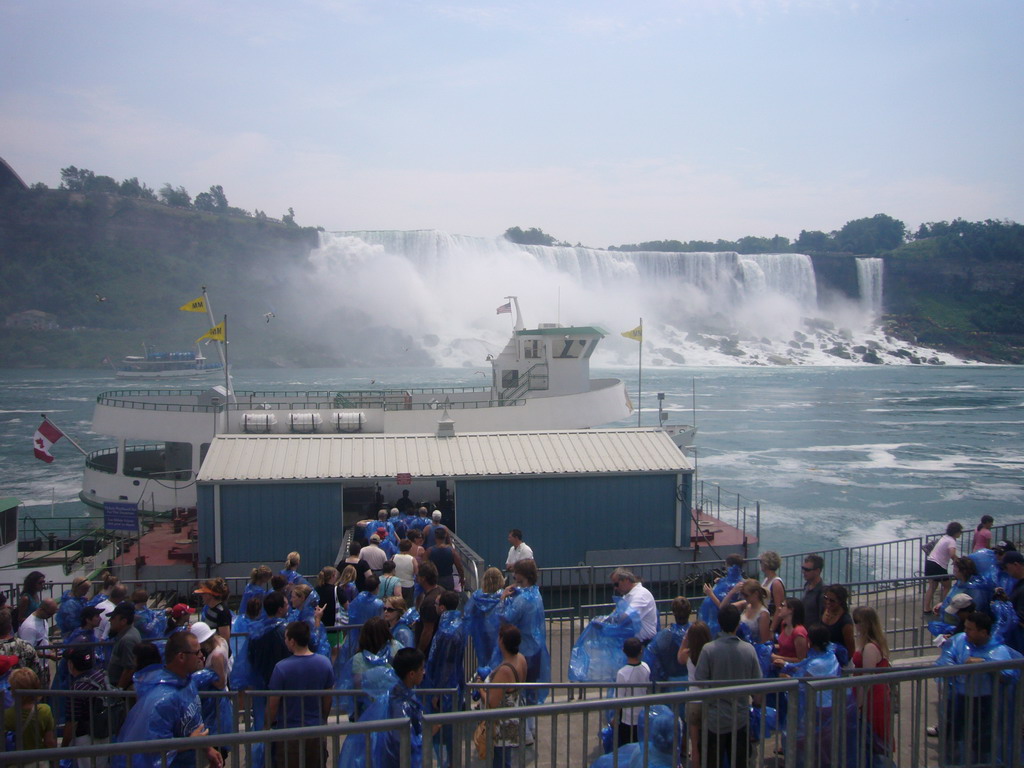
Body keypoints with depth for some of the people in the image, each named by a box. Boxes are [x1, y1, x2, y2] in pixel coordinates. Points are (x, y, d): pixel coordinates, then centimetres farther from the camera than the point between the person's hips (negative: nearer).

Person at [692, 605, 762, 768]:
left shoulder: (709, 649, -17)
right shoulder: (749, 649, -9)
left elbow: (699, 680, -12)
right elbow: (757, 682, -1)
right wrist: (757, 701, 18)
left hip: (715, 718, -2)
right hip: (740, 718, 2)